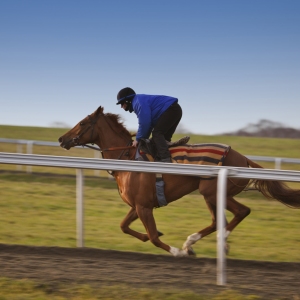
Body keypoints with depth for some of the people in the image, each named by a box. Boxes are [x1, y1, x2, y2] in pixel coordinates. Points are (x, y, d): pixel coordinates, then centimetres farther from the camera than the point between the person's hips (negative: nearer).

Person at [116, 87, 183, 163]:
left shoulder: (138, 102, -13)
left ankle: (165, 159, -31)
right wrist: (141, 138, 18)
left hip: (170, 110, -11)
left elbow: (144, 123, -20)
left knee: (157, 134, -18)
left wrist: (138, 139, -9)